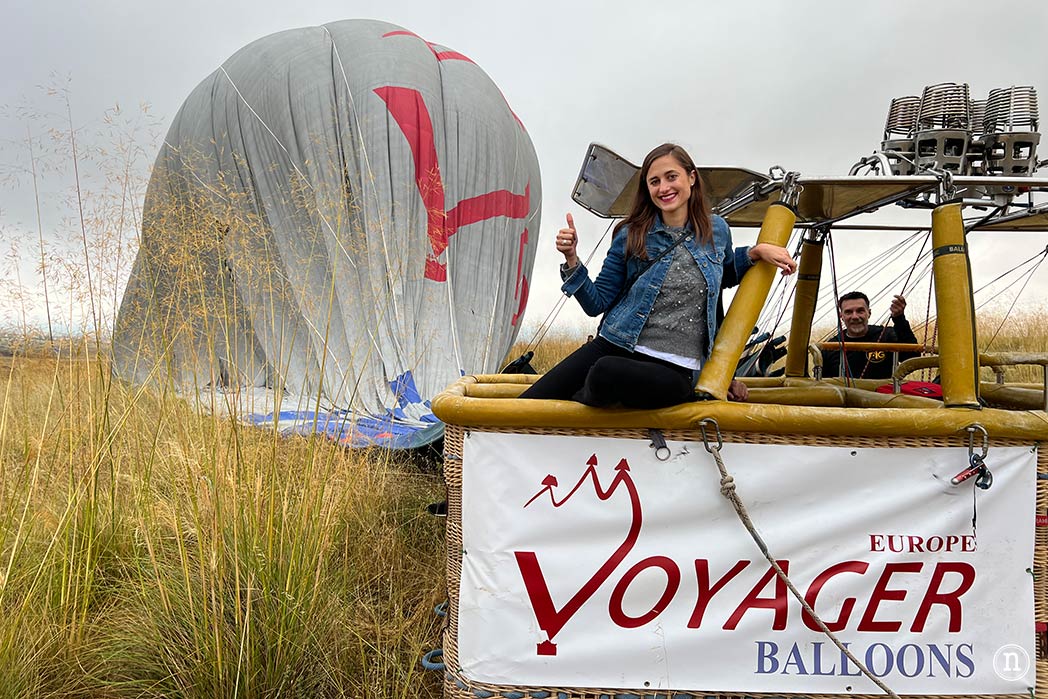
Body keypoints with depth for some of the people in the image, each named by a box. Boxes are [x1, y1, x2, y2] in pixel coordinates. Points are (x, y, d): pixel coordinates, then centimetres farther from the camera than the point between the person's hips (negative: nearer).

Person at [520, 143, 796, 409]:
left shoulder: (716, 230, 7)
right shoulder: (631, 236, 3)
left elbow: (724, 277, 29)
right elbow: (597, 303, 4)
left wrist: (755, 252, 12)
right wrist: (572, 260, -11)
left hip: (675, 368, 0)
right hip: (615, 347, 1)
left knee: (606, 372, -37)